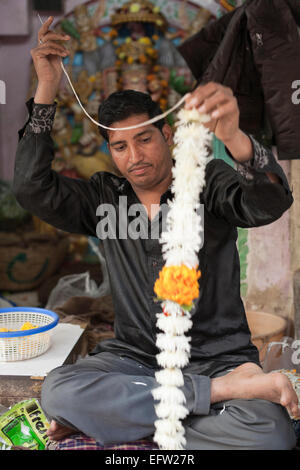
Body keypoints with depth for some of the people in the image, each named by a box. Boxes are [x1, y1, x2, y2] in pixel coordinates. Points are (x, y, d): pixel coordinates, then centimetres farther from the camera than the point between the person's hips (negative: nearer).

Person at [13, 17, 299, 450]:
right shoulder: (105, 198, 7)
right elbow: (32, 188, -5)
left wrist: (235, 139, -44)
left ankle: (115, 418, -11)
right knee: (57, 391, -28)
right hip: (135, 356, 3)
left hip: (218, 356, -2)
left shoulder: (209, 183, -2)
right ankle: (230, 389, -19)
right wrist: (46, 90, -10)